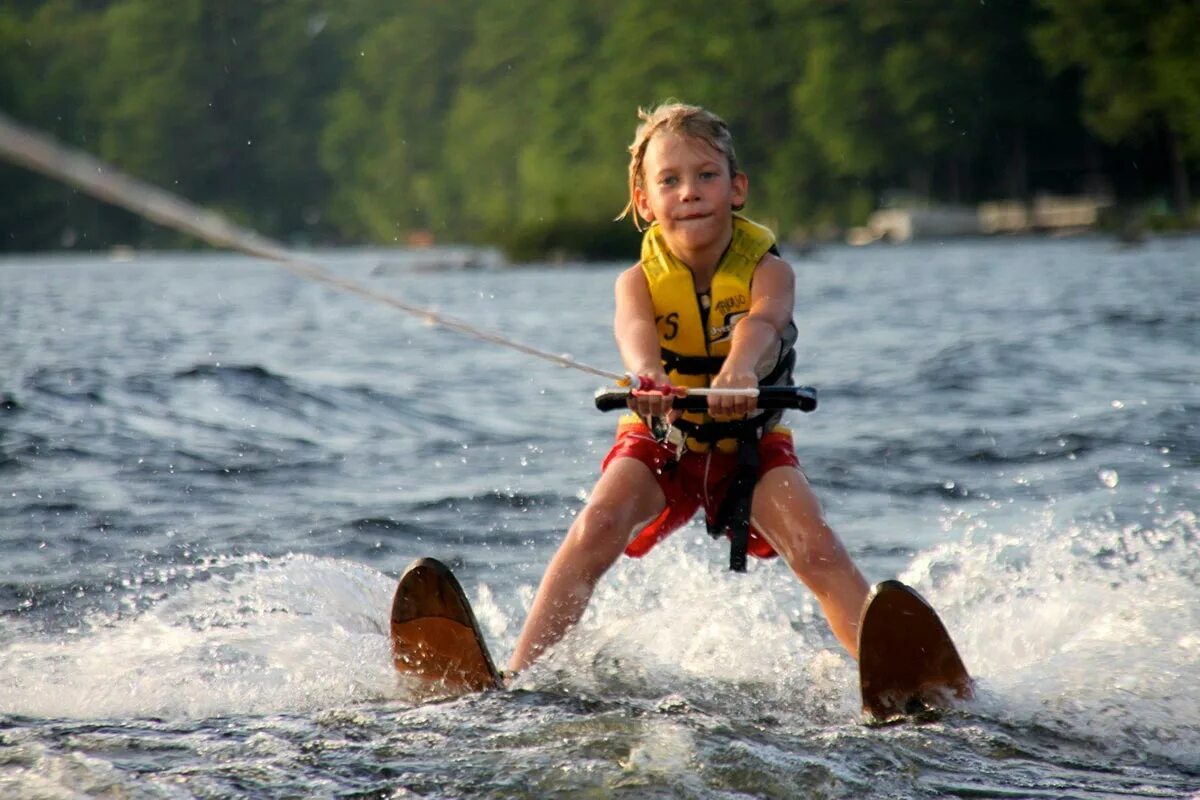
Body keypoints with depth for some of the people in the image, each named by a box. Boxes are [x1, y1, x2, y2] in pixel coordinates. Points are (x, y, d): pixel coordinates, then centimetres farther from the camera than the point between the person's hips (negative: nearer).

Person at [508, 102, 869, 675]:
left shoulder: (767, 270, -17)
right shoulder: (640, 280, -15)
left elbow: (761, 321, -41)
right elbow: (634, 329, -40)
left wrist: (739, 370, -66)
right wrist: (646, 376, -65)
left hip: (750, 440, 0)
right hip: (660, 438, 0)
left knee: (815, 548, -22)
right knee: (595, 530, -23)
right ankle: (516, 674, -24)